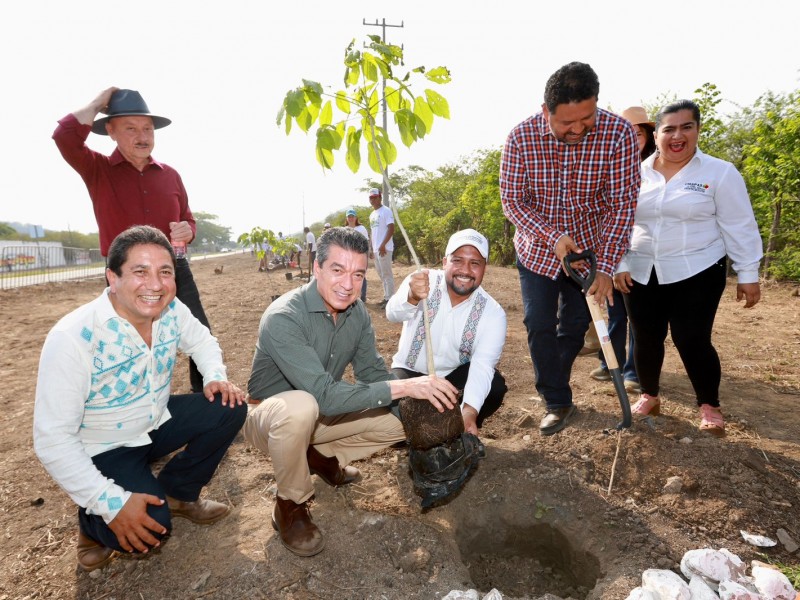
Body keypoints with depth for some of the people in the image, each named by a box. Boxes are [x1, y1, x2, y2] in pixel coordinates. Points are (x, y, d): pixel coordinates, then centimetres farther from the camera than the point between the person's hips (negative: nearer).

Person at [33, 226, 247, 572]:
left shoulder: (172, 311, -13)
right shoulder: (73, 337, -29)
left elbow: (201, 341, 9)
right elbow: (52, 439, -26)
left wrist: (216, 377, -13)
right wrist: (112, 504, -30)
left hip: (158, 421, 6)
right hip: (104, 448, -5)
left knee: (229, 410, -14)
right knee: (150, 530, -25)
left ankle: (176, 493, 8)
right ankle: (95, 522, 12)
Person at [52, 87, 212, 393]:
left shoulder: (169, 174, 12)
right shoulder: (98, 169, 3)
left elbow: (188, 220, 20)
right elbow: (65, 136, -18)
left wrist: (188, 231, -5)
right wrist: (98, 102, -3)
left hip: (175, 269, 3)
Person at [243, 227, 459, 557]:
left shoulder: (358, 313, -9)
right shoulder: (283, 318, -31)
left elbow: (372, 372, -4)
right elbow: (325, 394, -39)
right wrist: (403, 386, -42)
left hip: (321, 414, 6)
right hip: (269, 416, -6)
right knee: (301, 406, -41)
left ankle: (322, 456, 13)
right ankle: (290, 505, -12)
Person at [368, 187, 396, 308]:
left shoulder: (386, 211, -7)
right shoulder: (372, 214, 19)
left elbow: (391, 229, -16)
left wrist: (383, 245, -24)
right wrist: (372, 248, 17)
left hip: (384, 248, -9)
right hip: (376, 249, 9)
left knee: (387, 274, -7)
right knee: (381, 275, 12)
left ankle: (391, 299, -3)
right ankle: (387, 297, 19)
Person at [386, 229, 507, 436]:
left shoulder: (493, 313, -16)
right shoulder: (420, 282, -18)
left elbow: (482, 365, -26)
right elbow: (393, 314, -37)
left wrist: (469, 412, -43)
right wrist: (412, 297, -62)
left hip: (455, 375, 1)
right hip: (411, 371, -1)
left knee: (495, 386, -24)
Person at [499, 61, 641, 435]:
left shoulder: (618, 133, -20)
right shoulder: (522, 137, -18)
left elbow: (622, 204, -18)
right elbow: (511, 200, -14)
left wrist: (605, 267, -23)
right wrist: (554, 236, -27)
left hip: (589, 247, 1)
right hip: (537, 247, 0)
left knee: (575, 325, 10)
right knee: (539, 326, -3)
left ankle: (551, 385, 36)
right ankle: (558, 403, 14)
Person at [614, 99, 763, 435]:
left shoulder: (720, 173, -3)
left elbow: (738, 227, -1)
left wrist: (748, 274, -2)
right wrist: (618, 264, -1)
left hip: (697, 273, -2)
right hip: (641, 273, 3)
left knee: (692, 340, -5)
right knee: (646, 339, 8)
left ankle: (709, 406, 18)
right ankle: (649, 396, 29)